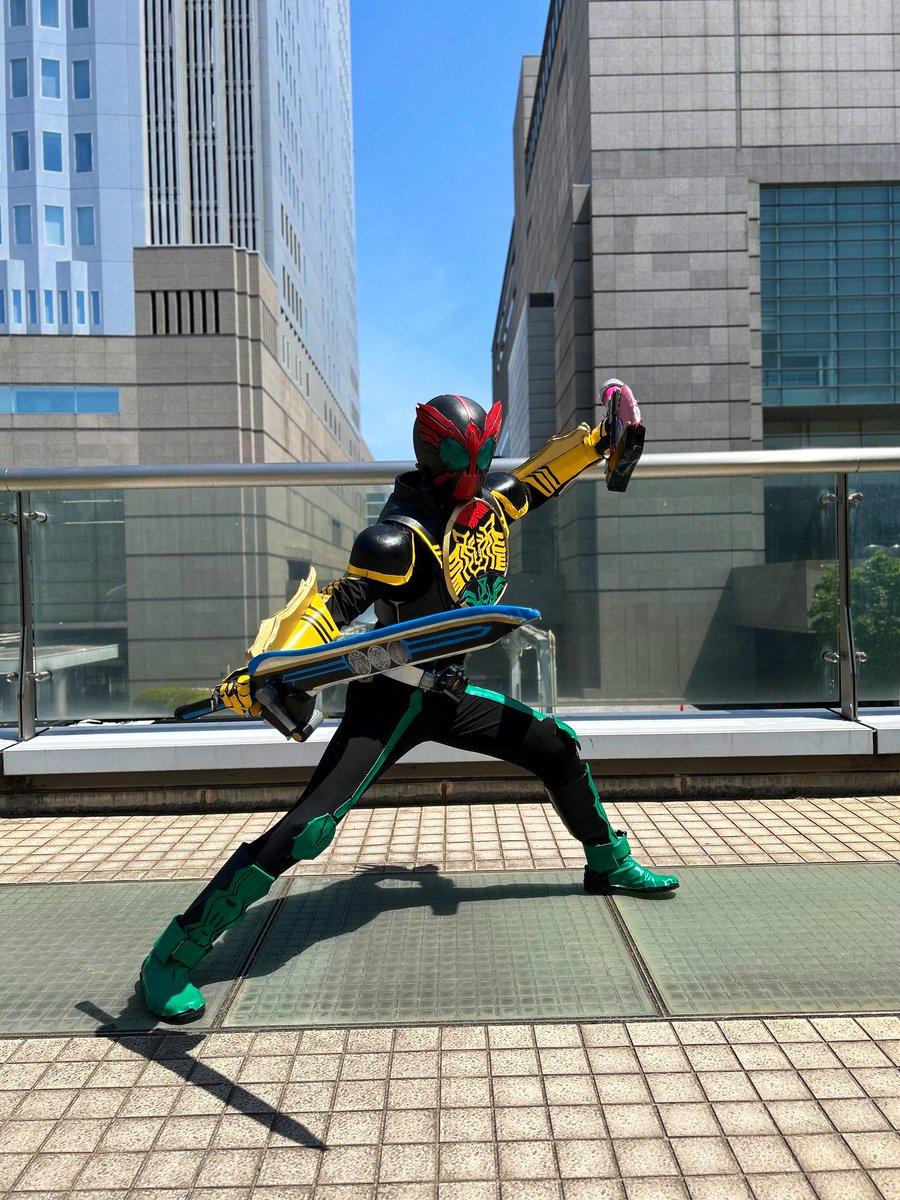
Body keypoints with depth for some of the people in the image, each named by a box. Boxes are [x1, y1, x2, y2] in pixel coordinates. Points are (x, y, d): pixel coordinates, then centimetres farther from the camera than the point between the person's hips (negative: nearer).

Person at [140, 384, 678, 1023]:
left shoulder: (488, 500, 2)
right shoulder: (405, 535, -22)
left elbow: (533, 481, 22)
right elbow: (339, 604, -29)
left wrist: (596, 441, 15)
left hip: (449, 694, 8)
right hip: (389, 700, -8)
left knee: (556, 744, 14)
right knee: (308, 828, -19)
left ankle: (609, 863, 39)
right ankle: (174, 956, -5)